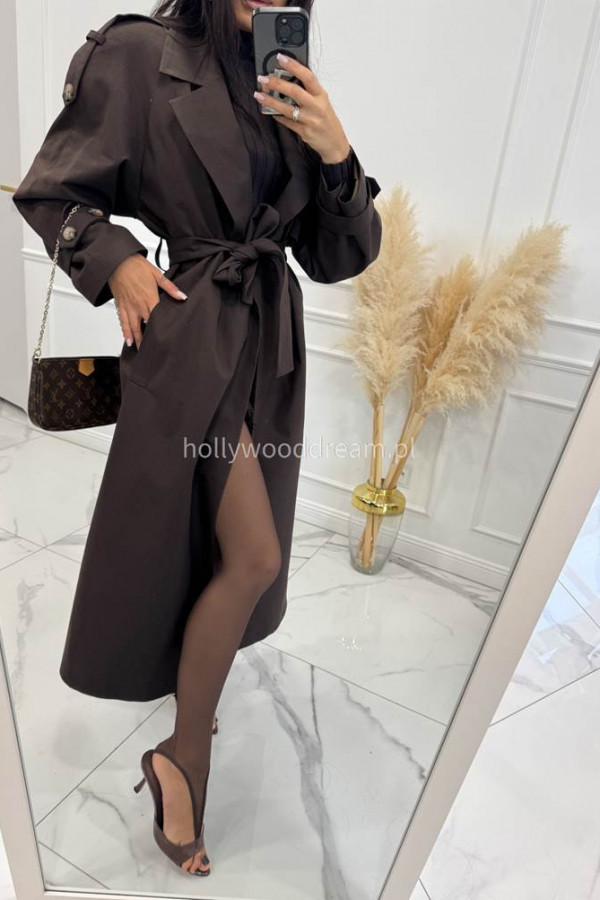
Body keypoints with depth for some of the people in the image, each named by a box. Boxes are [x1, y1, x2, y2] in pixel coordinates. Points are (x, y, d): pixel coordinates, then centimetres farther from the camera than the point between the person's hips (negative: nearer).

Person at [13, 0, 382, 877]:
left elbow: (340, 256, 6)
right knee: (256, 556, -11)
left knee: (238, 552, 15)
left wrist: (337, 155, -8)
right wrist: (115, 262, -11)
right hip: (192, 336, -6)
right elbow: (51, 194, 5)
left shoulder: (292, 90, 12)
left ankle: (191, 679, 43)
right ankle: (187, 755, 13)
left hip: (270, 342, 6)